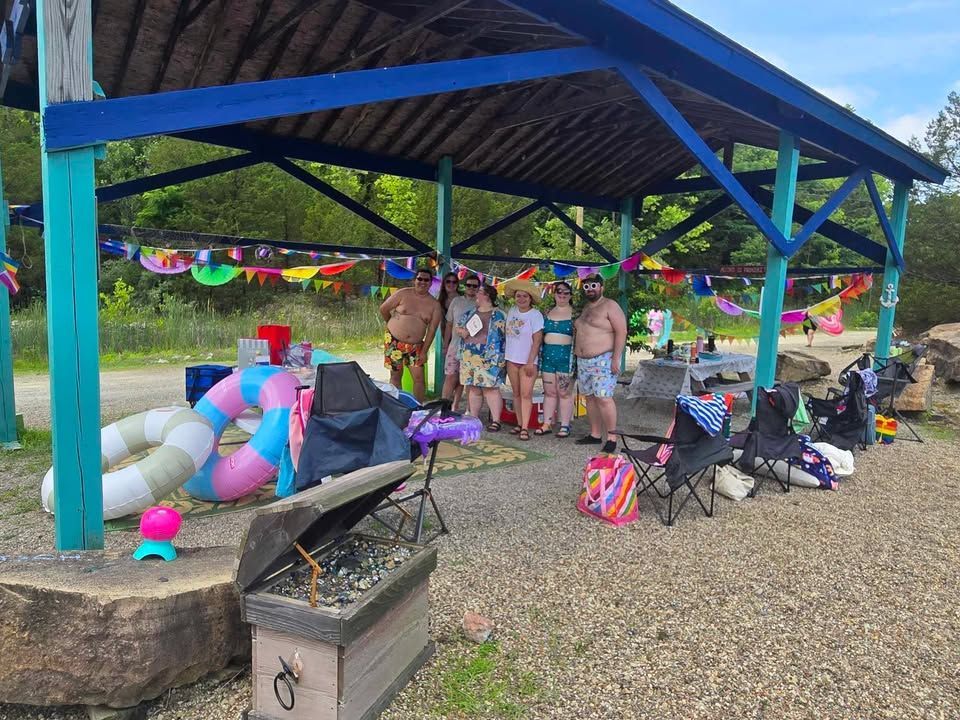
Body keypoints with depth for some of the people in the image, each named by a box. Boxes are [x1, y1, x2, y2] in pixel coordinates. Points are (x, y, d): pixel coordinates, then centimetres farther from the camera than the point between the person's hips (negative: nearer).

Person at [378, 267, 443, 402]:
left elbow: (432, 330, -2)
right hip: (394, 341, -1)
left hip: (415, 346, 1)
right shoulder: (403, 294, -4)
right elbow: (383, 309, 5)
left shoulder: (434, 305, 0)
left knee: (419, 378, -3)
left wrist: (424, 351, -6)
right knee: (396, 376, 5)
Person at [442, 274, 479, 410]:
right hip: (455, 346, 0)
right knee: (450, 377, -6)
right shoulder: (456, 301, 6)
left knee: (462, 380, 8)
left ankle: (454, 407, 18)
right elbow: (449, 324, 11)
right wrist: (445, 345, 10)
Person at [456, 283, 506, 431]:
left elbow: (503, 336, -5)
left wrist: (495, 357, -14)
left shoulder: (498, 316, -1)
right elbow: (457, 328, 22)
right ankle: (474, 418, 18)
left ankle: (495, 420, -6)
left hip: (488, 358, -6)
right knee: (473, 388, 8)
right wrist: (461, 331, -2)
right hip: (469, 357, 6)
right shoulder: (469, 313, 17)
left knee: (490, 388, -9)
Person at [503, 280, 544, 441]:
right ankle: (520, 424, 17)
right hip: (512, 359, 6)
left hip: (527, 361, -6)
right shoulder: (512, 311, 7)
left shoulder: (535, 315, -11)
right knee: (516, 394, 10)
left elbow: (537, 340, -14)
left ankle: (525, 428, -8)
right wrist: (504, 355, 14)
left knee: (526, 394, -9)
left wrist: (530, 362, -17)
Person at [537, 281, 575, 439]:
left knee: (564, 392, -1)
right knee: (549, 392, 8)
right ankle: (547, 424, 14)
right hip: (548, 355, 4)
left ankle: (565, 426, 6)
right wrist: (539, 355, 13)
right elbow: (540, 335, 19)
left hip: (566, 356, -4)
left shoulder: (575, 313, 1)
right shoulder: (548, 312, 14)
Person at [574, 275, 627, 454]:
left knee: (603, 398, -13)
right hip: (583, 361, 8)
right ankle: (595, 435, 16)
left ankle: (611, 437, -5)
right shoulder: (586, 309, 18)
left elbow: (621, 332, -13)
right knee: (590, 398, 9)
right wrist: (577, 356, 16)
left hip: (603, 360, -8)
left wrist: (616, 358, -19)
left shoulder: (610, 306, -7)